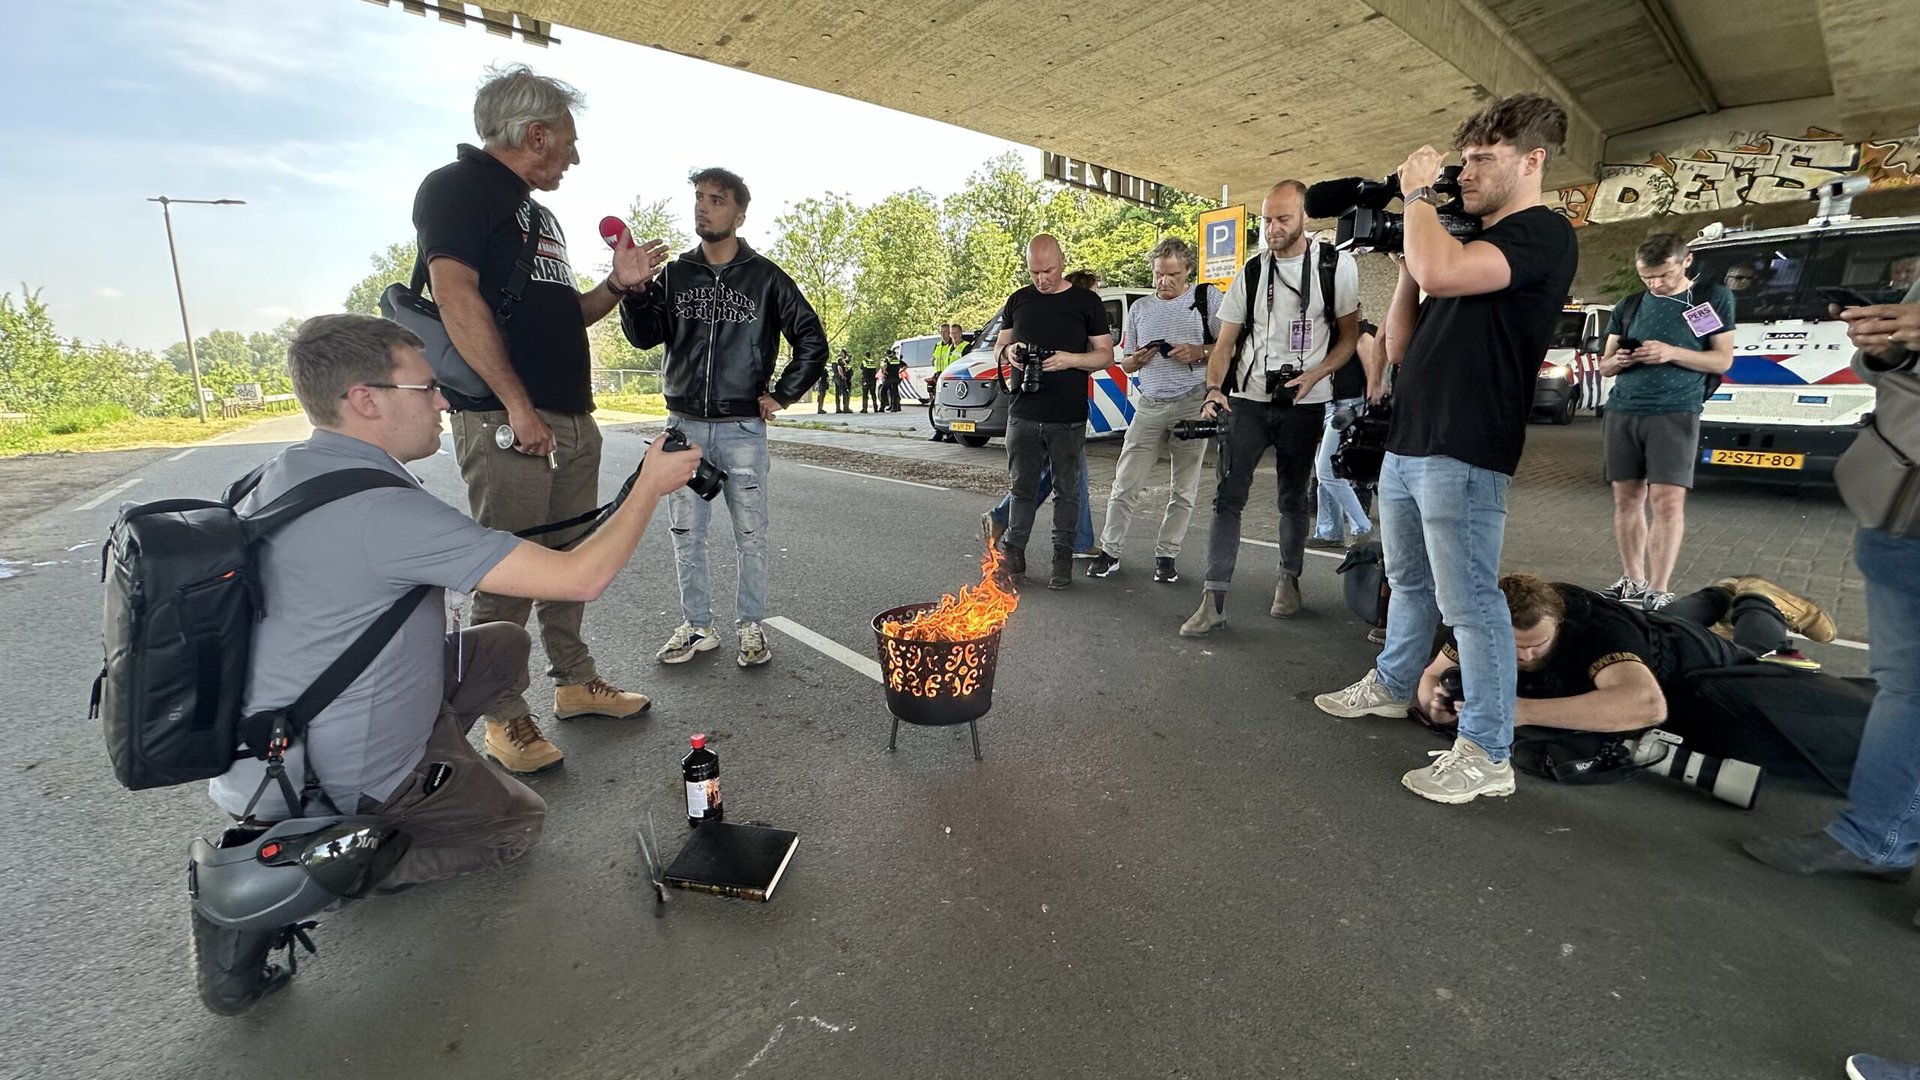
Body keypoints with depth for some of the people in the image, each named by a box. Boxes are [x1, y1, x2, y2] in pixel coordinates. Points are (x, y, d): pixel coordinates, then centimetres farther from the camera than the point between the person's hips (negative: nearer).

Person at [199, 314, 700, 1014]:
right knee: (517, 823, 14)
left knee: (504, 647, 15)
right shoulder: (386, 510, -30)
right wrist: (652, 484, -18)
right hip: (338, 780, -9)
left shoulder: (281, 477, -2)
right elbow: (581, 578, -31)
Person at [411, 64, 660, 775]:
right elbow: (456, 296, -16)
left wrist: (617, 284, 10)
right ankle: (504, 719, 8)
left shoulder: (537, 213, 24)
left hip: (573, 419, 9)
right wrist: (517, 404, -22)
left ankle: (575, 682, 25)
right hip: (506, 421, -9)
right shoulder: (458, 187, -3)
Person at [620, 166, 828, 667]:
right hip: (684, 425, 3)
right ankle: (697, 625, 21)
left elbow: (812, 339, 3)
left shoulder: (764, 277, 2)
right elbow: (645, 336, 0)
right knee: (686, 535, 8)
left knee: (750, 535, 3)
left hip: (742, 428, -3)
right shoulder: (674, 275, 10)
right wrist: (634, 288, -17)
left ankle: (751, 626, 16)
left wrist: (783, 395, -2)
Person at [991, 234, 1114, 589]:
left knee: (1067, 490, 5)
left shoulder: (1086, 301, 3)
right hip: (1023, 414, 2)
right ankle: (1013, 554, 16)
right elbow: (998, 347, 18)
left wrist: (1070, 359, -15)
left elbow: (1106, 355, 3)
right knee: (1022, 487, 7)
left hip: (1068, 419, -2)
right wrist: (1008, 352, -7)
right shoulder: (1018, 300, 11)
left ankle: (1062, 559, 16)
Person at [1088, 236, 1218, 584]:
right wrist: (1136, 360, -2)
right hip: (1149, 405, 2)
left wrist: (1198, 353, -14)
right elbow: (1126, 363, 20)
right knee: (1126, 484, -1)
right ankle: (1110, 551, 9)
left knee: (1183, 490, 4)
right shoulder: (1139, 308, 15)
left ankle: (1166, 555, 15)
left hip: (1192, 402, -2)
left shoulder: (1206, 299, 5)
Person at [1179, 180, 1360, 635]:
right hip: (1248, 400, 1)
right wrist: (1214, 389, -13)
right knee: (1228, 498, -7)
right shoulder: (1252, 272, 6)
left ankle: (1289, 578, 32)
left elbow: (1349, 337, 3)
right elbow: (1225, 342, 4)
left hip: (1304, 405, -1)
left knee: (1293, 498, 11)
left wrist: (1314, 375, -14)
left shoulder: (1337, 266, 0)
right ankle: (1214, 601, -6)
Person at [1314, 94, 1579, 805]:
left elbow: (1441, 272, -28)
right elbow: (1399, 341, 18)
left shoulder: (1544, 235, -7)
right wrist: (1406, 264, 7)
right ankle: (1391, 686, 37)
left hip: (1464, 456, -9)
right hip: (1405, 444, 9)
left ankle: (1486, 755, 6)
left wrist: (1418, 192, -11)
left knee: (1469, 602, -5)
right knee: (1409, 582, 21)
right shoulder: (1463, 240, 20)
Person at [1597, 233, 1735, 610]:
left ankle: (1658, 592, -4)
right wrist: (1617, 361, -8)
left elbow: (1722, 360, 3)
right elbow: (1604, 365, 16)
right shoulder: (1628, 306, 13)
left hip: (1675, 413, -3)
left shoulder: (1714, 298, 7)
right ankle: (1632, 580, 15)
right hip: (1622, 411, 3)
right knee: (1627, 497, 5)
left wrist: (1672, 353, -13)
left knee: (1668, 500, -9)